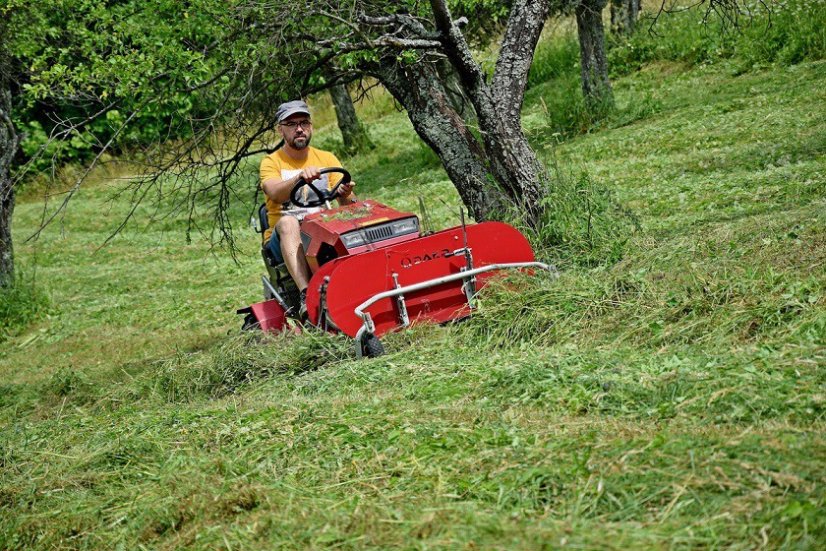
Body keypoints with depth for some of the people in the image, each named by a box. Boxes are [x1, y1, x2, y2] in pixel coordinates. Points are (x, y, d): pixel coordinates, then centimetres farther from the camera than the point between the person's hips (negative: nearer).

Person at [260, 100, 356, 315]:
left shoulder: (327, 159, 13)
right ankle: (306, 294, -51)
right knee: (288, 222, -36)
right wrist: (300, 177, -38)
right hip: (284, 239, -2)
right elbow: (274, 193, -19)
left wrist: (344, 194, -22)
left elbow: (349, 207, 3)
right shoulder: (271, 162, 5)